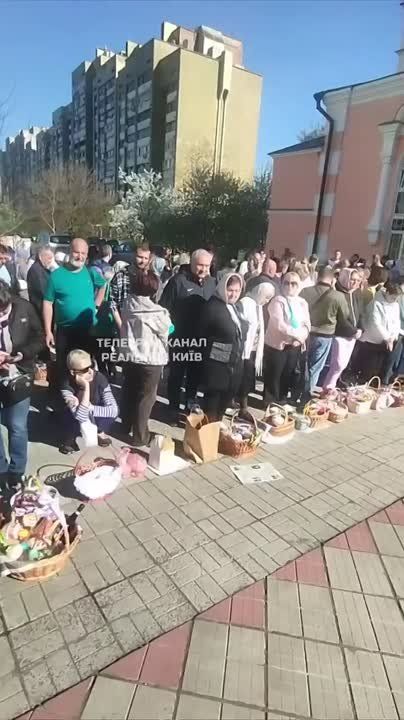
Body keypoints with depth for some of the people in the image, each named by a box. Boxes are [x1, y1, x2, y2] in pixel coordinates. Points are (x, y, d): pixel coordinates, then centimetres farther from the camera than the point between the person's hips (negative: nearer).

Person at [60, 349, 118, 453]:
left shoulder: (99, 378, -26)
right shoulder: (67, 385, -31)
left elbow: (114, 410, -29)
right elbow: (81, 417, -40)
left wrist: (89, 408, -32)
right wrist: (86, 387, -43)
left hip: (94, 419, 2)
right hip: (76, 423, -1)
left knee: (111, 412, -28)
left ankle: (99, 433, 4)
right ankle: (70, 439, -1)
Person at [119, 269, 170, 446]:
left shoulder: (127, 304, -6)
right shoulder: (157, 313, -20)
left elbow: (125, 328, 3)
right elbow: (164, 333, -4)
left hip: (130, 356, 6)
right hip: (150, 360, -5)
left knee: (128, 392, 20)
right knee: (145, 398, 8)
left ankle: (126, 426, 37)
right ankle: (140, 435, 18)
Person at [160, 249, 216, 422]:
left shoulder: (212, 282, 5)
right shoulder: (179, 280, -11)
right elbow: (164, 308, -11)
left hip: (201, 339, 5)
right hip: (180, 338, -4)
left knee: (195, 375, 17)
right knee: (176, 375, 9)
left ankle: (190, 406, 34)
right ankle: (174, 408, 24)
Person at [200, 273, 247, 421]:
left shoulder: (237, 307, 12)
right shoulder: (212, 306, -14)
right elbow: (204, 333, -15)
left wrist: (239, 354, 16)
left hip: (235, 361, 8)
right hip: (217, 362, -8)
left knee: (228, 395, 16)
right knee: (213, 395, 3)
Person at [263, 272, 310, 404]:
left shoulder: (302, 302, 8)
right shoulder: (278, 301, -11)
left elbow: (307, 324, 4)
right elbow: (279, 324, -23)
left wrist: (300, 337, -15)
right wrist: (297, 334, -22)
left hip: (295, 346, 6)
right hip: (277, 344, -6)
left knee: (288, 377, 15)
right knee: (273, 378, 3)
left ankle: (281, 402, 31)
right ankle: (270, 404, 18)